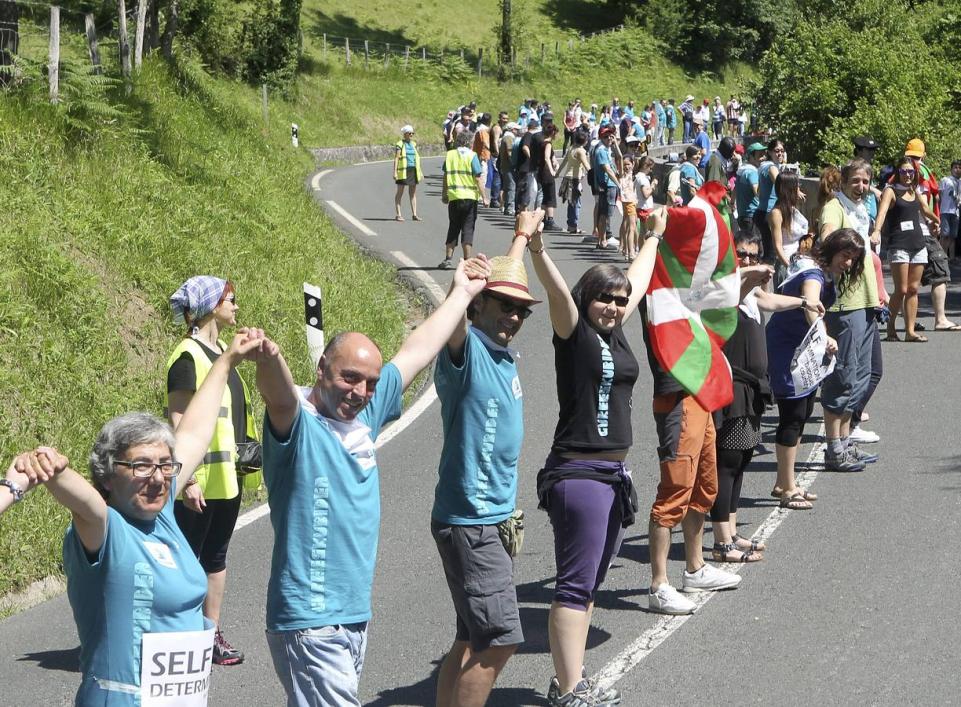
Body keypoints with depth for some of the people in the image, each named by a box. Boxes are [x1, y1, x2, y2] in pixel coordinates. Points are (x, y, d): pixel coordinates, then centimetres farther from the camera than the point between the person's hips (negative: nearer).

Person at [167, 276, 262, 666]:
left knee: (216, 556, 13)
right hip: (202, 480, -9)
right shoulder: (188, 356, -15)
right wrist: (188, 480, -22)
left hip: (228, 476, 9)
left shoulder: (221, 350, 13)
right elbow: (178, 421, -18)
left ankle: (212, 634, 20)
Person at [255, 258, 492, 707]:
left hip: (356, 615, 8)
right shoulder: (297, 421, -10)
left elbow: (416, 353, 22)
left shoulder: (364, 416, 10)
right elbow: (278, 393, -34)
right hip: (309, 621, -8)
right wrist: (268, 360, -56)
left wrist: (461, 293, 32)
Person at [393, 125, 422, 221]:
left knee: (413, 192, 7)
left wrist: (420, 171, 15)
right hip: (403, 171, -6)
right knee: (400, 192, -2)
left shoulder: (413, 144, 14)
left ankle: (414, 214, 10)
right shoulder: (399, 144, -5)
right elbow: (396, 158, -9)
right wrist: (395, 172, -16)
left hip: (413, 170, 6)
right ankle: (398, 215, 0)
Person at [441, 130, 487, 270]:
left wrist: (444, 194, 18)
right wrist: (483, 197, -5)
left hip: (453, 197, 3)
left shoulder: (449, 155, 4)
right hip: (470, 197, -3)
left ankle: (448, 259, 8)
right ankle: (467, 260, 1)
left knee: (453, 228, 12)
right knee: (467, 228, 2)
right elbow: (478, 179, -9)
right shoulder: (472, 156, -6)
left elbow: (445, 177, 7)